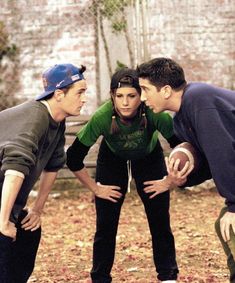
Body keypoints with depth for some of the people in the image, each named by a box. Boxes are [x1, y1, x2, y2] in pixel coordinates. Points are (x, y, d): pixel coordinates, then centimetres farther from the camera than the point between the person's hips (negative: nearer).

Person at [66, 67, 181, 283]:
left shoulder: (154, 113, -37)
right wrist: (95, 188, -14)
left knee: (160, 222, -4)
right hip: (112, 160, 0)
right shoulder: (102, 117, -36)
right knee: (105, 225, -2)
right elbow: (74, 158, -23)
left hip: (150, 159, 0)